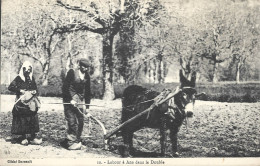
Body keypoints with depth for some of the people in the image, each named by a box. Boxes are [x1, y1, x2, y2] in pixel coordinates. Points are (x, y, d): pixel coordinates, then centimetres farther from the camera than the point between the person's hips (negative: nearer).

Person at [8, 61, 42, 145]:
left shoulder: (32, 78, 12)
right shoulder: (18, 78, -2)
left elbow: (35, 89, 20)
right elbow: (10, 87, -9)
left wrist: (34, 92, -1)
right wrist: (20, 91, -16)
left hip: (31, 102, 4)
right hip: (22, 102, -4)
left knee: (33, 119, -1)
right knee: (22, 120, -4)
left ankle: (34, 136, 3)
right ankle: (24, 137, 4)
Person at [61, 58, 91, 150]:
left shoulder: (87, 75, 8)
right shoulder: (72, 72, -8)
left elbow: (87, 91, 12)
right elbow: (65, 86, -10)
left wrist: (87, 104, 9)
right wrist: (70, 99, -15)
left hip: (81, 100, 5)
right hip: (70, 98, -5)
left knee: (81, 121, 2)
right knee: (72, 121, -9)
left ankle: (77, 141, 13)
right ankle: (72, 142, -4)